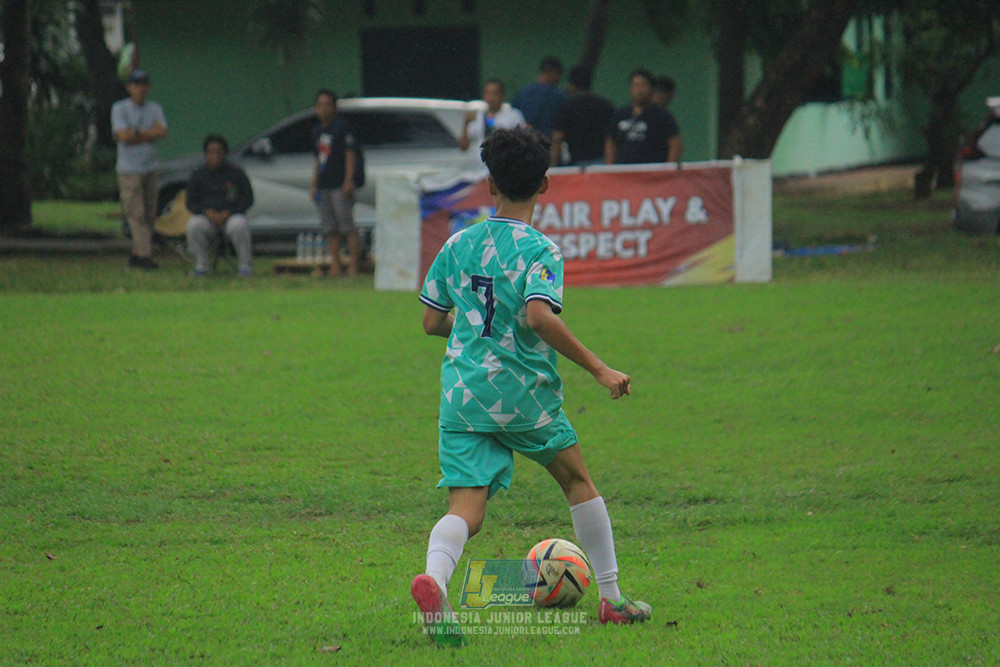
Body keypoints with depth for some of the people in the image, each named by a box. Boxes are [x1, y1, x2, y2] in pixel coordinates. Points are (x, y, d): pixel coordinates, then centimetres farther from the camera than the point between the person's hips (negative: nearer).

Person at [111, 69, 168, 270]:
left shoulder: (155, 109, 10)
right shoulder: (119, 108, -2)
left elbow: (162, 132, -7)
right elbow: (123, 136, -15)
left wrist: (135, 133, -12)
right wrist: (149, 135, -7)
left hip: (150, 168, 5)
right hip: (129, 169, -5)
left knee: (149, 215, 3)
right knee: (135, 214, -11)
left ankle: (136, 254, 10)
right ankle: (144, 255, -18)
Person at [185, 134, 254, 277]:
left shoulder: (236, 173, 4)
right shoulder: (198, 175, 8)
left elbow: (248, 199, 2)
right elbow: (191, 203, 7)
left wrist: (227, 213, -14)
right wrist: (208, 212, -14)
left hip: (231, 216, -1)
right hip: (207, 219, 1)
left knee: (239, 225, -36)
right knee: (193, 225, -31)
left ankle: (245, 264, -20)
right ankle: (201, 264, -15)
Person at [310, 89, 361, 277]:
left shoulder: (341, 126, -3)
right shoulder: (317, 130, 18)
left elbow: (350, 154, -7)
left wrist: (348, 181, -14)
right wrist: (314, 185, 18)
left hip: (340, 185, -8)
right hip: (323, 187, 8)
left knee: (347, 226, -8)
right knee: (330, 228, 6)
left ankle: (354, 266, -8)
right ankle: (335, 266, 9)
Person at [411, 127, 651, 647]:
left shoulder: (457, 245, 8)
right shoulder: (539, 250, -9)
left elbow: (431, 322, 13)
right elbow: (539, 316, -25)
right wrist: (598, 369, -20)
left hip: (461, 389, 3)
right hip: (522, 390, -3)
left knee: (466, 510, -3)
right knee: (576, 479, 20)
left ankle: (434, 577, -36)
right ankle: (610, 599, 24)